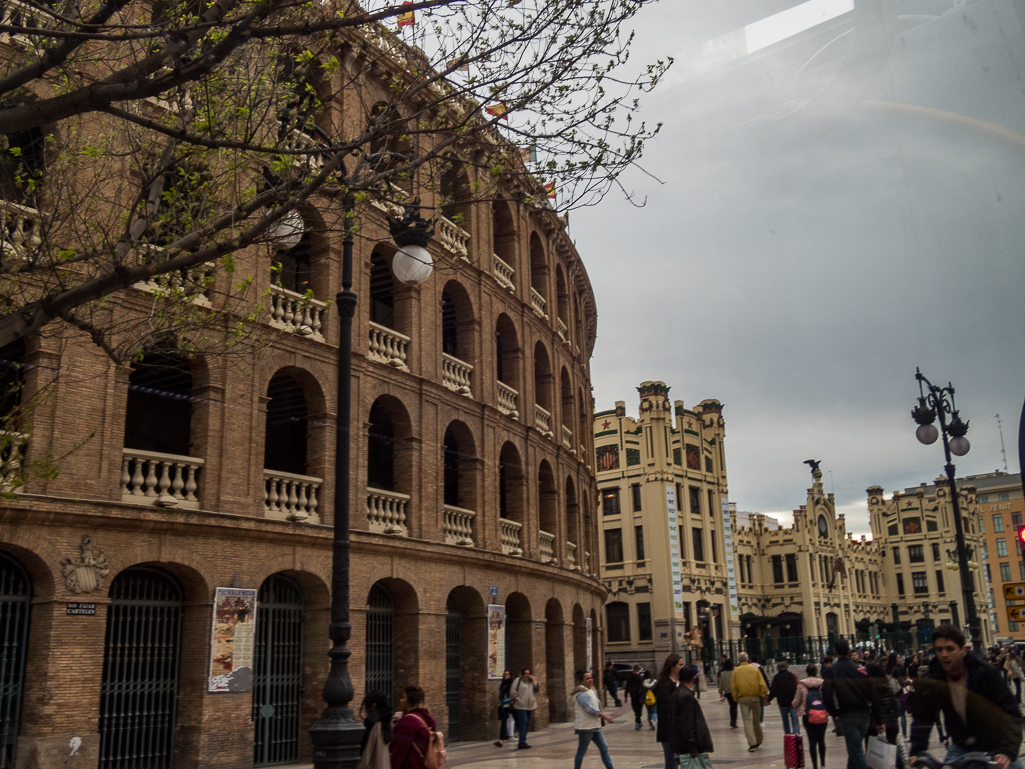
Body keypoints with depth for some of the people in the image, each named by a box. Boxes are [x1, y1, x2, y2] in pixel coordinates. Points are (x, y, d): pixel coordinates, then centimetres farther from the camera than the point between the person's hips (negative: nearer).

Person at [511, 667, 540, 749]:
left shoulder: (532, 681, 13)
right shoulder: (518, 680, -3)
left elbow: (538, 690, 6)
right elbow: (512, 690, -6)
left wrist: (535, 681, -4)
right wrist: (517, 698, -12)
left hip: (530, 706, 6)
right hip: (521, 706, -6)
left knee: (527, 724, 11)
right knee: (523, 722, -13)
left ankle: (523, 741, 20)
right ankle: (521, 742, -12)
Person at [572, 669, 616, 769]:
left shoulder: (591, 691, 14)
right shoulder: (582, 694, -18)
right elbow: (590, 710, -24)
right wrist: (605, 717, -19)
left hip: (595, 726, 9)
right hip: (585, 727, -9)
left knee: (604, 748, 6)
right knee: (581, 751, 1)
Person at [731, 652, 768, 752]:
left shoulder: (736, 671, 2)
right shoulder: (755, 670, 3)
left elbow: (733, 687, 0)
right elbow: (762, 684, -3)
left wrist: (736, 698, 7)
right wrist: (763, 695, 0)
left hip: (742, 698, -1)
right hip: (755, 697, 1)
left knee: (747, 720, 0)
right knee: (756, 719, 14)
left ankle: (752, 743, -8)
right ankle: (758, 741, 26)